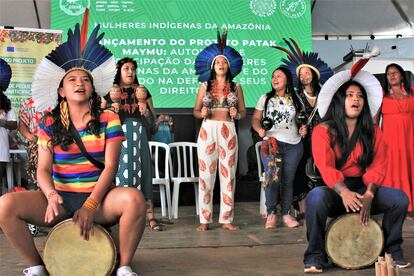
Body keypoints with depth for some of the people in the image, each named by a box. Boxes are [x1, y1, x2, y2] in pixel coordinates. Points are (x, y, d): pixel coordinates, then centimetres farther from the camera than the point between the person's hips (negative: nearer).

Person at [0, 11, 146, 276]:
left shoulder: (108, 119, 0)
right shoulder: (50, 123, 5)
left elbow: (110, 166, -8)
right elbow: (43, 169, 0)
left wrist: (90, 206, -21)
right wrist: (51, 196, -23)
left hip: (99, 197, -2)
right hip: (61, 198, 2)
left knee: (134, 199, -34)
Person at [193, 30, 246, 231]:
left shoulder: (236, 87, 10)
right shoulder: (205, 86, 8)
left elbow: (243, 112, 11)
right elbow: (195, 111, 7)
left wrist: (236, 114, -11)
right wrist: (202, 113, -14)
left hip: (228, 132, 1)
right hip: (207, 130, -1)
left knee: (228, 175, 1)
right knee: (206, 174, -2)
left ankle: (226, 219, 7)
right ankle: (205, 219, 4)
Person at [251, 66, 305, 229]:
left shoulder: (296, 99, 10)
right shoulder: (265, 98, 9)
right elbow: (255, 119, 8)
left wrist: (303, 130, -4)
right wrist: (260, 129, -12)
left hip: (293, 145, 1)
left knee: (288, 180, 3)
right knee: (272, 179, -9)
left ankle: (286, 213, 13)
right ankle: (271, 213, 5)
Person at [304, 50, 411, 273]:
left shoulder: (373, 132, 7)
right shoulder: (323, 131, -4)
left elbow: (377, 166, -3)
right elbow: (325, 166, -17)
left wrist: (368, 195, -21)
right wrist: (344, 192, -35)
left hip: (363, 189, 3)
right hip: (334, 190, -3)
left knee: (399, 198, -21)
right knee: (316, 198, -37)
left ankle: (392, 249, 3)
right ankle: (315, 256, -19)